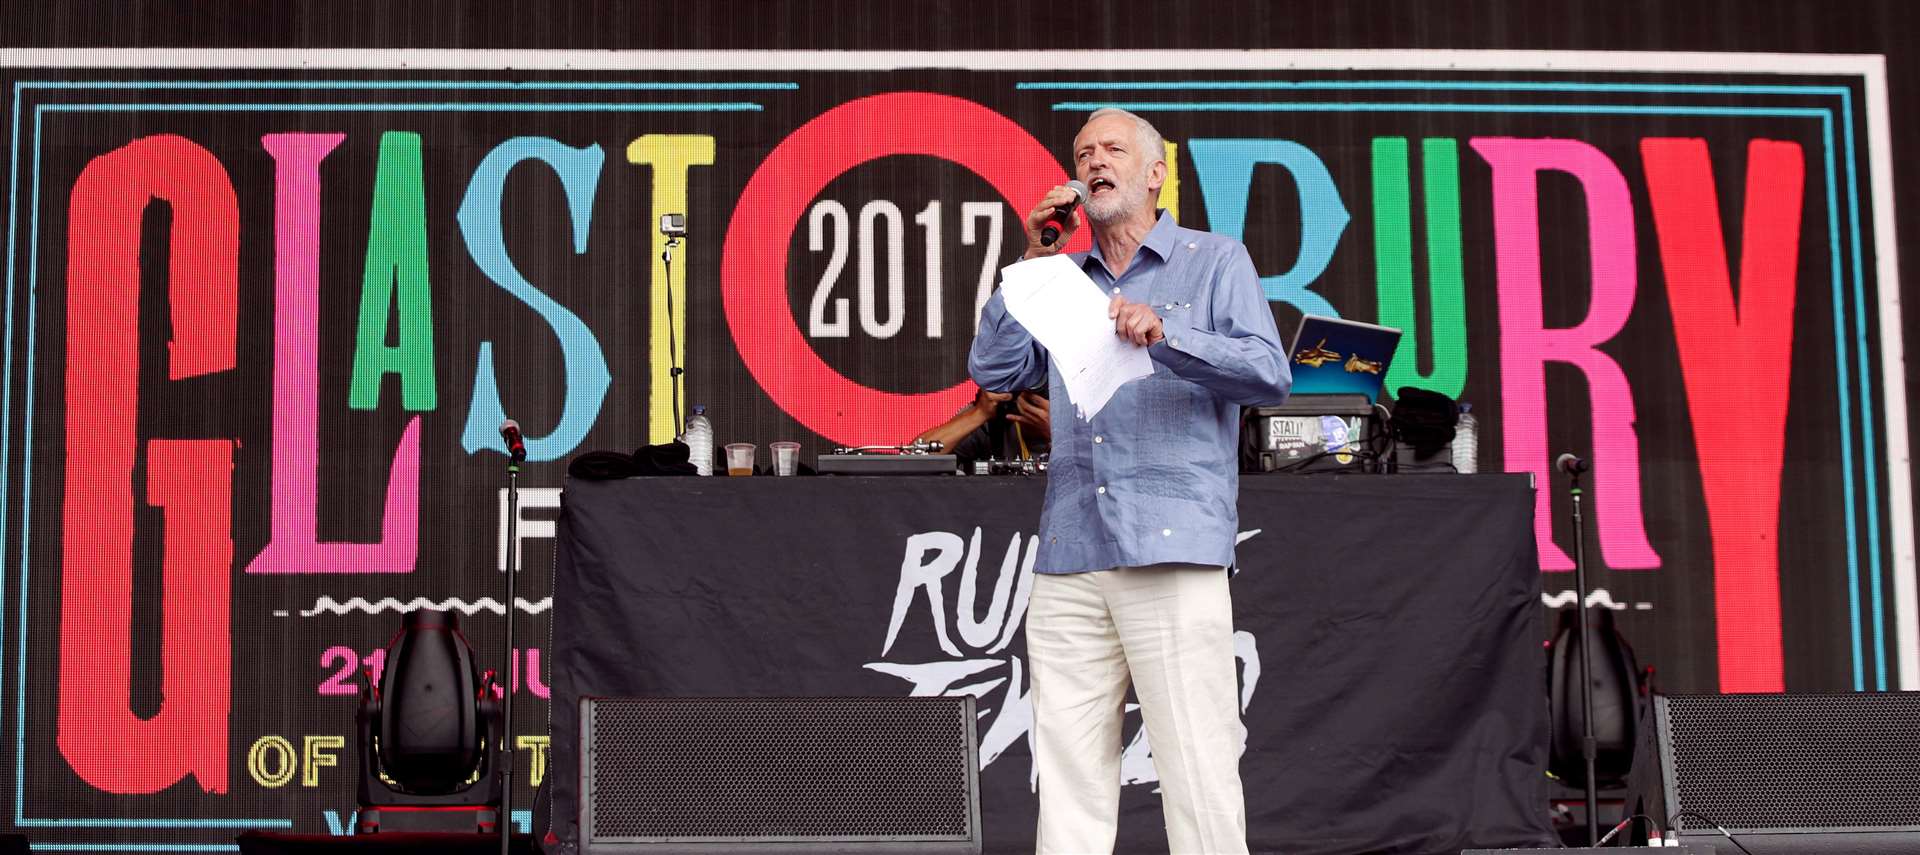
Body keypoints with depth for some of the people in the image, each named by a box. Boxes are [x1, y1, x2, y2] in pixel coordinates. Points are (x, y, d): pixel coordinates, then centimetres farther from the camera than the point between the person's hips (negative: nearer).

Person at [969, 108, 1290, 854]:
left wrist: (1165, 334, -20)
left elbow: (1270, 375, -6)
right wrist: (1033, 259, 7)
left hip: (1174, 551, -4)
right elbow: (993, 370, 11)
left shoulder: (1216, 262, 8)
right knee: (1068, 771, 3)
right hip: (1070, 560, 4)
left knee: (1198, 771, -7)